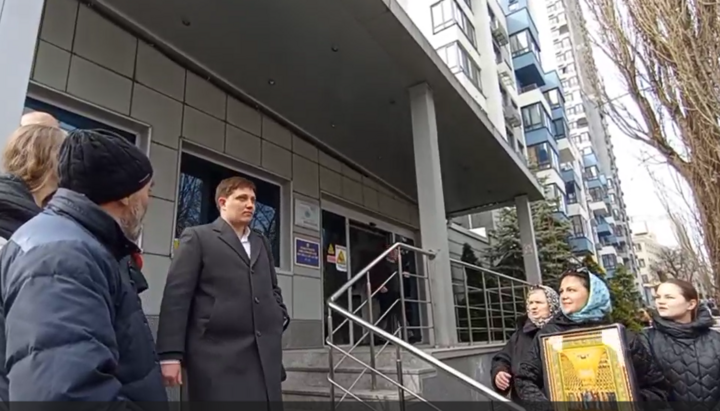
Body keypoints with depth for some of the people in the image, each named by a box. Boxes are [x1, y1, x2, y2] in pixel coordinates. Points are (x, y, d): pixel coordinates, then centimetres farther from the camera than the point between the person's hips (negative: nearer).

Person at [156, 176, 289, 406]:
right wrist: (170, 354, -11)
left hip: (264, 353, 6)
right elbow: (176, 296, -5)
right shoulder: (197, 237, 2)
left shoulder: (262, 243, 20)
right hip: (217, 353, -5)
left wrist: (280, 316, 9)